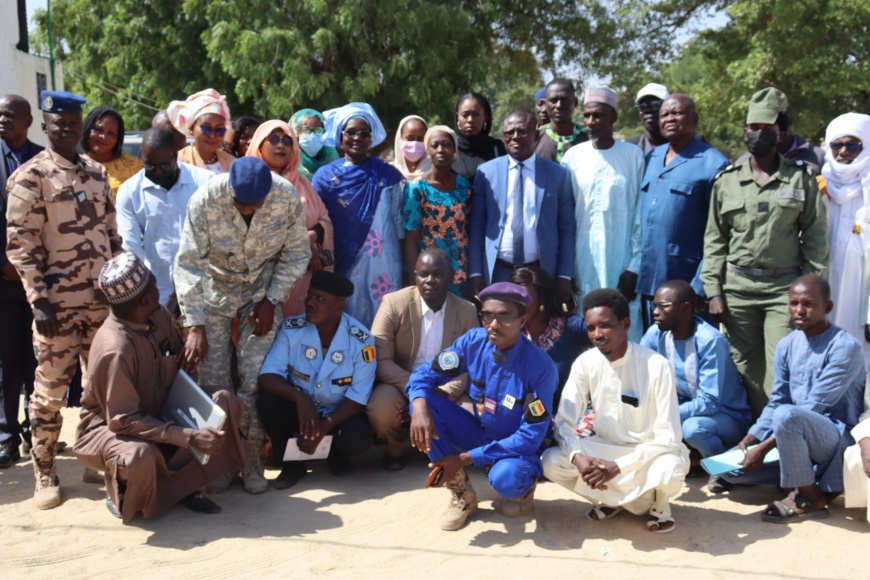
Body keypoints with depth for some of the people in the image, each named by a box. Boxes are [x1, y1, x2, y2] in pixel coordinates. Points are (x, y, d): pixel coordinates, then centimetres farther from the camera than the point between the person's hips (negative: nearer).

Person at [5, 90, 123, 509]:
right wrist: (40, 301, -14)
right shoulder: (30, 177, -4)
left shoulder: (97, 174, 12)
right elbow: (20, 245, -8)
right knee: (51, 390, 3)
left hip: (103, 300, 5)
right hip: (58, 302, -5)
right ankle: (45, 474, 17)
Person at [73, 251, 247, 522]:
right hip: (108, 426, -7)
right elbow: (123, 421, -30)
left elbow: (178, 365, 8)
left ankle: (182, 484, -3)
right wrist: (189, 437, -33)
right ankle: (119, 493, -2)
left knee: (225, 401, -12)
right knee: (139, 456, -40)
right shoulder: (115, 349, -31)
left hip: (157, 412, 7)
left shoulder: (159, 316, -9)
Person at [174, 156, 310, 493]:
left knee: (255, 379, -6)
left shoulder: (287, 196, -23)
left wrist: (271, 301, -13)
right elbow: (188, 264, -24)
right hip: (215, 288, 0)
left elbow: (296, 253, -8)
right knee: (213, 380, -1)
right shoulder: (205, 199, -27)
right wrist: (195, 327, -30)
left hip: (263, 290, 0)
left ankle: (252, 461, 10)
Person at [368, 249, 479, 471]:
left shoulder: (467, 311, -2)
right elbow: (381, 360, -15)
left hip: (446, 394, 2)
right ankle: (393, 450, 2)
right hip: (400, 388, -2)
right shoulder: (394, 303, -10)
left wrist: (444, 393, -22)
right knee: (382, 404, -35)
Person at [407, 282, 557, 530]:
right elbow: (428, 372, -7)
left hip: (519, 449, -4)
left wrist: (467, 458, -27)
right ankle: (462, 492, -5)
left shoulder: (540, 367, -25)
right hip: (481, 433, 5)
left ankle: (524, 487, 3)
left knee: (505, 477, -39)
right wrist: (419, 405, -32)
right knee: (426, 402, -19)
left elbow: (531, 437, -24)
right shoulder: (474, 342, -13)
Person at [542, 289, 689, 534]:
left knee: (669, 471, -37)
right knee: (551, 461, -21)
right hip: (605, 448, 4)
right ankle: (614, 499, 5)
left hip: (649, 452, -3)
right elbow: (564, 421, -10)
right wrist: (577, 457, -31)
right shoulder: (585, 363, -10)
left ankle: (658, 503, 1)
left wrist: (618, 466, -29)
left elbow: (668, 437, -22)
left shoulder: (656, 365, -21)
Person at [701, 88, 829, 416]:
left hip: (785, 287, -1)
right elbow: (714, 241, 8)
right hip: (737, 287, 2)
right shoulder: (726, 181, 8)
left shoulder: (802, 178, 5)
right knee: (745, 367, 4)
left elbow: (815, 238, 4)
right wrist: (714, 291, 1)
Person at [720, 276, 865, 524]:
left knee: (787, 415, -36)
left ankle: (811, 498, -16)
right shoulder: (787, 345, 6)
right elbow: (776, 402, 9)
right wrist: (747, 442, -5)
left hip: (838, 438, -6)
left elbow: (815, 407, -21)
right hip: (797, 438, 7)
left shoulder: (845, 347, -16)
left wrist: (764, 447, -23)